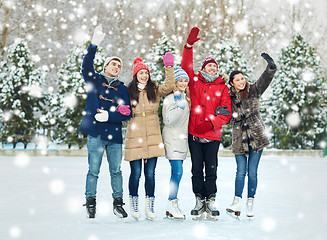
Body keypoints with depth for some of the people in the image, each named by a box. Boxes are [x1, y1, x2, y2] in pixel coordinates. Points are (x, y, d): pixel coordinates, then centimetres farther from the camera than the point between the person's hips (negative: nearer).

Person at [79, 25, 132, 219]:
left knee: (116, 170, 6)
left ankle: (118, 203, 15)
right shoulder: (95, 80, 8)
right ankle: (90, 203, 8)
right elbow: (86, 66, -12)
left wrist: (109, 116, -11)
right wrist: (94, 45, -23)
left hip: (115, 134, 2)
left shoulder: (122, 88, 12)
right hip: (96, 134, -2)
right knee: (93, 170, -2)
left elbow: (127, 113, 5)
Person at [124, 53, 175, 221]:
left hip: (152, 138, 1)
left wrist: (169, 67, -12)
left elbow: (169, 86, -7)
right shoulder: (129, 92, 6)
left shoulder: (155, 91, 9)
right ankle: (134, 204, 20)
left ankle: (150, 206, 12)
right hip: (135, 138, -1)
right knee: (136, 174, 1)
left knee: (150, 174, 2)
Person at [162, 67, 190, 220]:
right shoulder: (170, 99, -9)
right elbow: (168, 121, -17)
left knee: (176, 173, 7)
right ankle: (172, 204, -10)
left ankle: (171, 207, 10)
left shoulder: (185, 98, 16)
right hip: (172, 139, -8)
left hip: (182, 139, 8)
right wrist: (180, 106, -25)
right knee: (177, 171, -16)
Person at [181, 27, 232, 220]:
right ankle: (199, 200, 12)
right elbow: (186, 66, 1)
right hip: (194, 133, 1)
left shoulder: (222, 88, 6)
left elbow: (226, 113, 1)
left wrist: (211, 123, -14)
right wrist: (189, 45, -8)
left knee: (211, 169, 1)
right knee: (197, 169, 5)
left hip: (212, 135, -1)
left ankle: (211, 200, 10)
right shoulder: (195, 81, 10)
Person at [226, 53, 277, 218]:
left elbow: (265, 79, -10)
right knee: (241, 171, -5)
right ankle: (237, 204, -6)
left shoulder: (254, 90, 2)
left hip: (256, 137, 0)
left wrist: (271, 67, -29)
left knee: (252, 172, 2)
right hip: (240, 138, 0)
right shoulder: (229, 96, 4)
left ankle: (250, 204, 10)